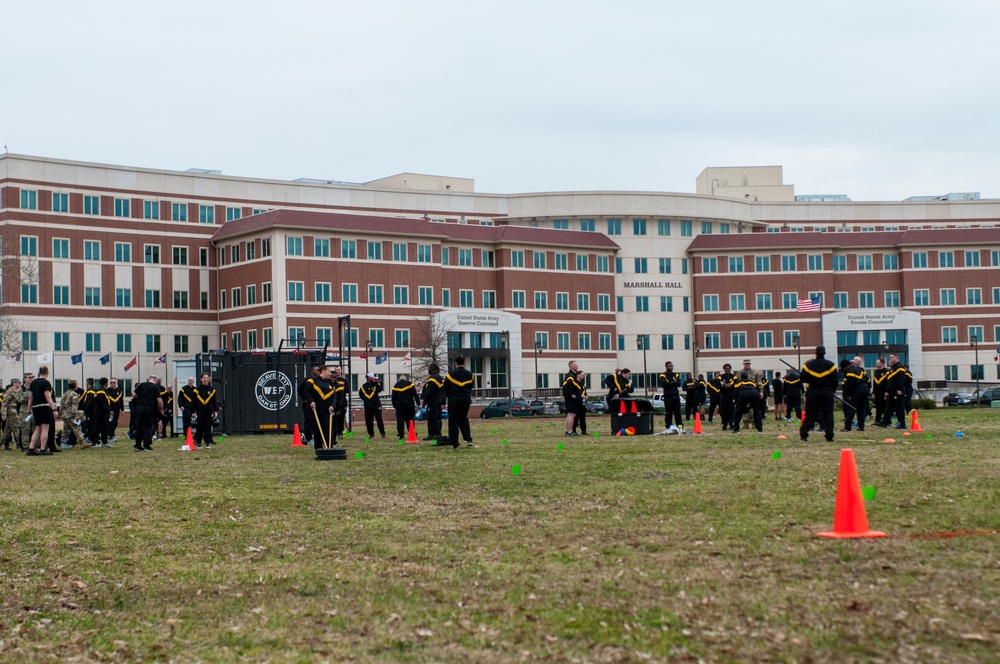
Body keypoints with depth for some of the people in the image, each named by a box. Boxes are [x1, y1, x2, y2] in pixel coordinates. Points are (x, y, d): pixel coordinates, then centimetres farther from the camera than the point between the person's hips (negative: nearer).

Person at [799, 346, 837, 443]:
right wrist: (832, 391, 14)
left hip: (812, 393, 0)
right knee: (828, 414, 6)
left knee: (809, 414, 4)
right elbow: (835, 381, 0)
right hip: (827, 393, 0)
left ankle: (803, 435, -2)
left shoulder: (808, 365, -2)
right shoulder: (830, 365, -2)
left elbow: (803, 379, 0)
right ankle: (829, 437, 2)